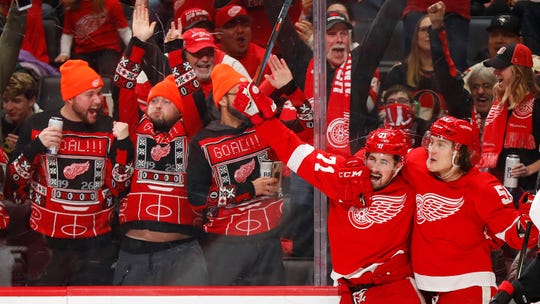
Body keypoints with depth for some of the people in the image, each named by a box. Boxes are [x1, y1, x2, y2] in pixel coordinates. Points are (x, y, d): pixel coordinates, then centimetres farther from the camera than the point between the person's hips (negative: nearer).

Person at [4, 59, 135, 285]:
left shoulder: (110, 129, 3)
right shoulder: (37, 126, 0)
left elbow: (119, 188, 1)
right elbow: (13, 190, 0)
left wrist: (124, 146, -12)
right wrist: (35, 148, -14)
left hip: (96, 243, 1)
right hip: (44, 242, -1)